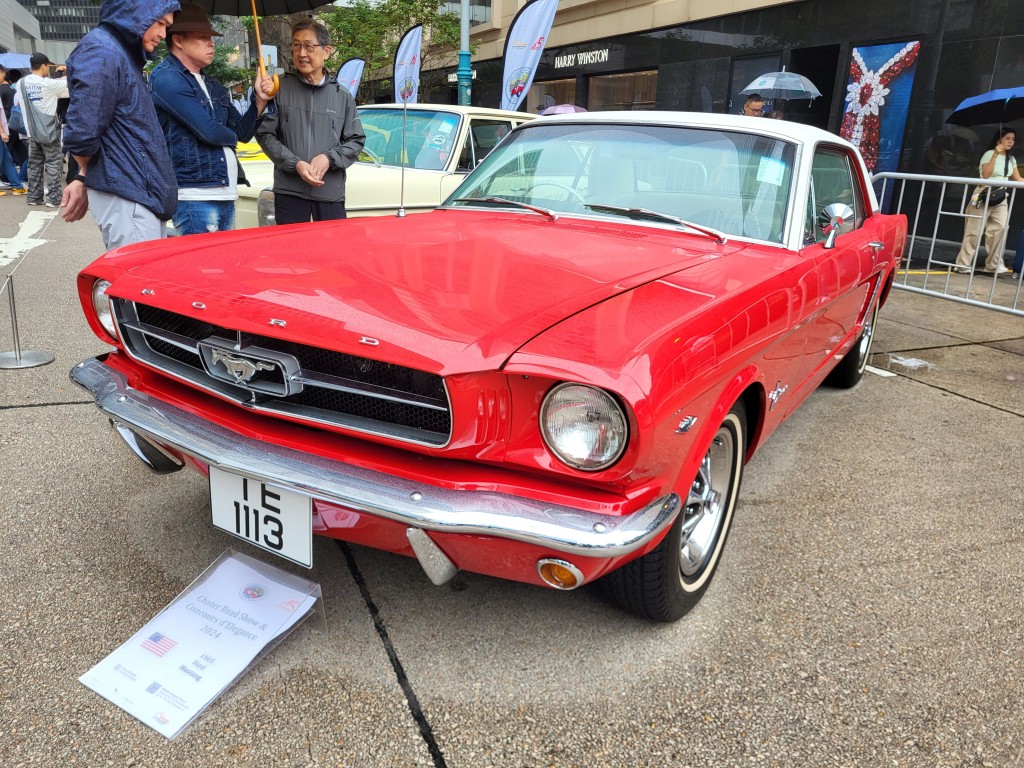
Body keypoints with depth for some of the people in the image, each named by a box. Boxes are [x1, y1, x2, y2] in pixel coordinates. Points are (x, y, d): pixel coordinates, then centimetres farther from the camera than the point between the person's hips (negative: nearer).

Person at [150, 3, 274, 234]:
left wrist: (260, 100, 3)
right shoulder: (166, 78, -8)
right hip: (195, 198, -8)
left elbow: (243, 132, 18)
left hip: (226, 194, 8)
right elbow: (209, 130, -17)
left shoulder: (213, 87, 18)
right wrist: (231, 137, 4)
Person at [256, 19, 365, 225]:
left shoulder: (342, 95, 7)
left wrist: (329, 158, -10)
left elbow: (356, 140, 8)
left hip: (331, 192, 1)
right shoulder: (280, 88, 3)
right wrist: (295, 164, -12)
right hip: (288, 191, -1)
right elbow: (265, 134, 2)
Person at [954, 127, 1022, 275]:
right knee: (974, 230, -5)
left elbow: (1017, 178, 16)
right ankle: (963, 263, 2)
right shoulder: (989, 154, -7)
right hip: (985, 195, -6)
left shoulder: (1011, 159, 13)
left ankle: (994, 264, -2)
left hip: (1000, 198, 6)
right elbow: (985, 175, -20)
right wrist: (995, 154, -23)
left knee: (1001, 228, -8)